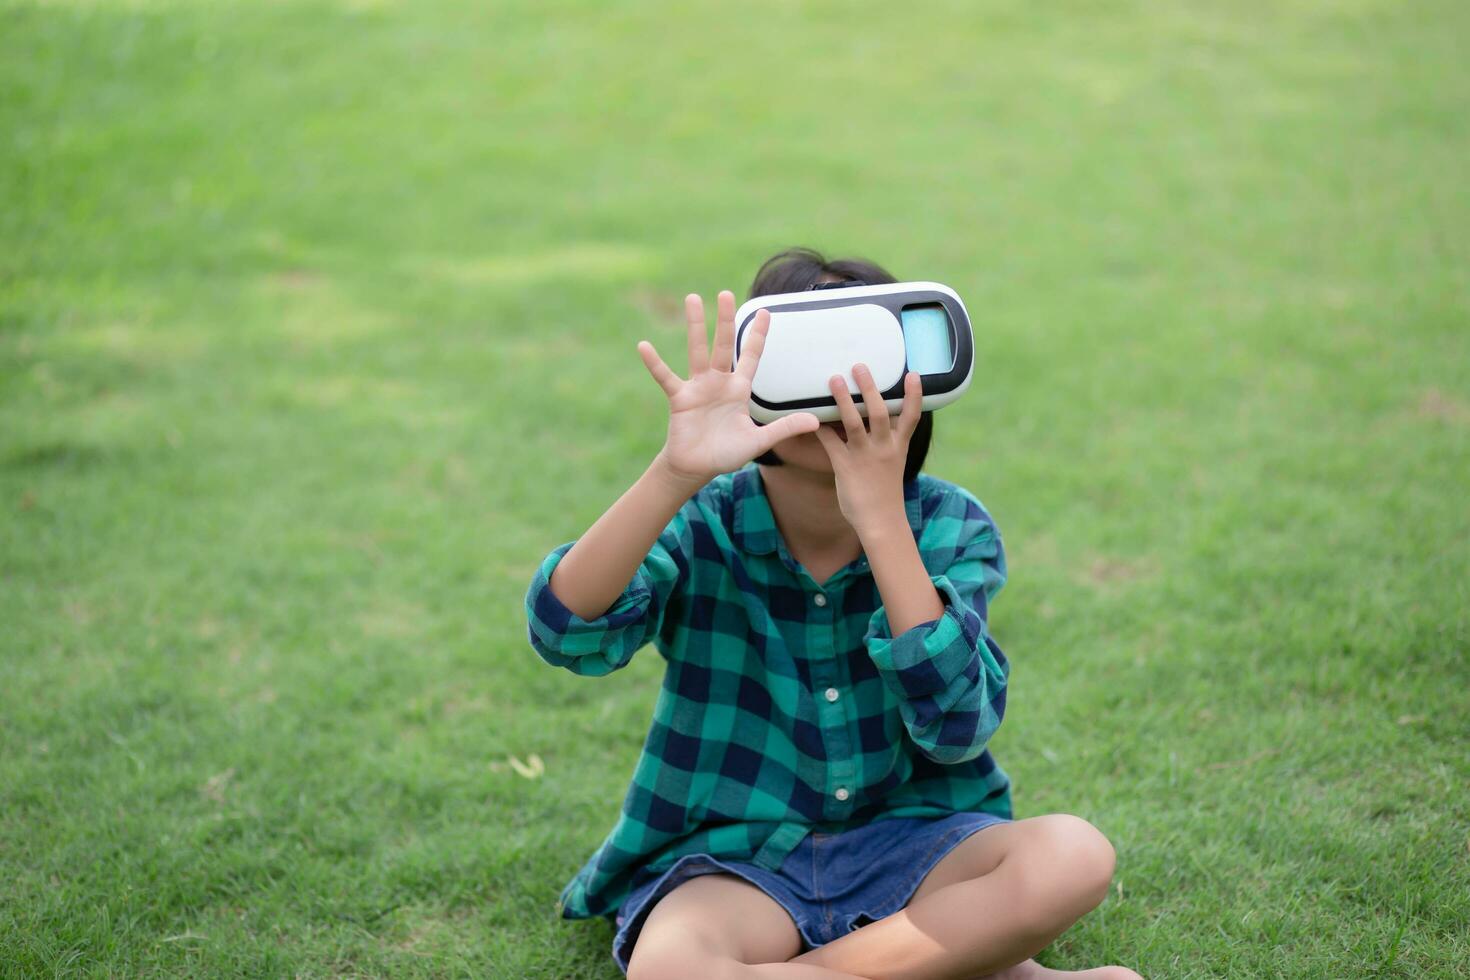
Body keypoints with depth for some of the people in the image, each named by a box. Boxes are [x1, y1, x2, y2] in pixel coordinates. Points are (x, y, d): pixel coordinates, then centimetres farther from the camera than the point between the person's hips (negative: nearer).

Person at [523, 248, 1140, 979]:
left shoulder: (951, 528, -8)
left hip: (908, 841, 1)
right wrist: (675, 473, -42)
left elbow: (955, 728, -23)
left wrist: (882, 520, -30)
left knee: (1074, 856, -29)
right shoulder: (702, 527, -10)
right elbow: (564, 633, -29)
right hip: (736, 854, 0)